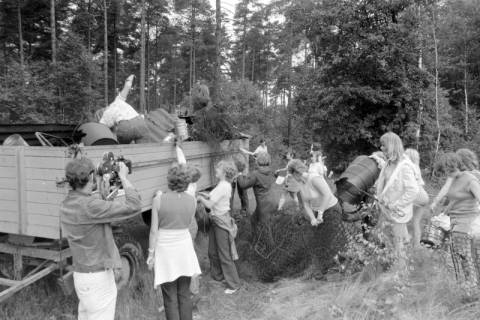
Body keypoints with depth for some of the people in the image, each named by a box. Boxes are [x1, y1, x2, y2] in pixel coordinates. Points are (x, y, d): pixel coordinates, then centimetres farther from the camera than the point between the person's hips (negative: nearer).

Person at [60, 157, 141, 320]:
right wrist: (123, 177, -14)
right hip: (98, 278, -9)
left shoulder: (67, 205, 3)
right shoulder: (90, 205, -26)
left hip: (82, 274, 9)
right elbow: (133, 207, -24)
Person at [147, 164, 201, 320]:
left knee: (170, 297, 10)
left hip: (165, 249, -3)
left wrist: (151, 254, -1)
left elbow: (154, 230, -11)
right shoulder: (192, 200, -7)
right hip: (184, 247, 3)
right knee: (184, 294, 17)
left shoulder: (158, 200, -15)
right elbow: (188, 224, 4)